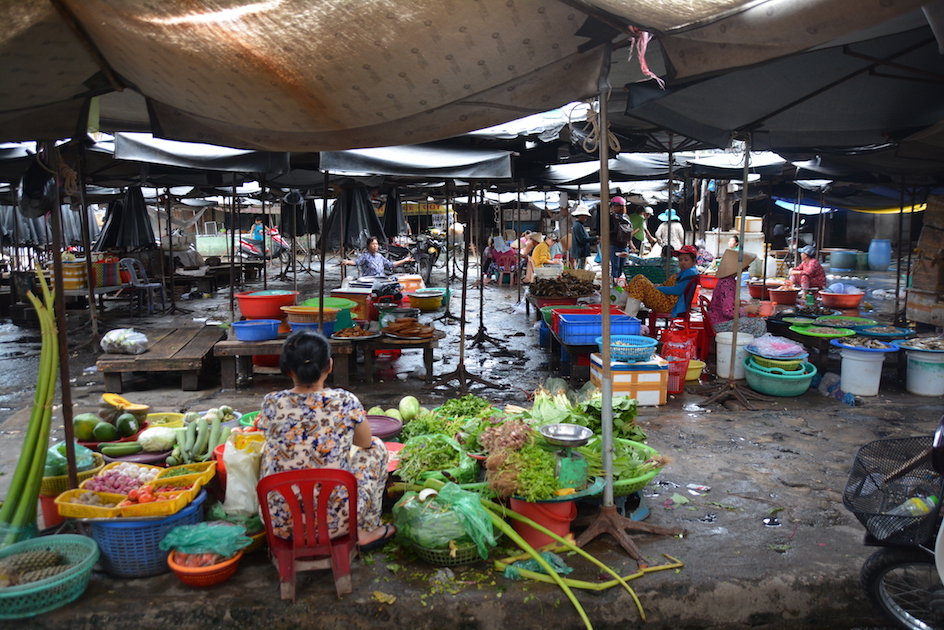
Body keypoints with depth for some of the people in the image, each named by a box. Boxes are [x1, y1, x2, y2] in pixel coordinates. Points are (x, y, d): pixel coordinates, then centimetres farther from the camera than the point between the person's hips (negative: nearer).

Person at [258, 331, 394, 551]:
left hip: (279, 523, 2)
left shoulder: (272, 403, -10)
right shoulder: (346, 402, -14)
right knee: (376, 448, 19)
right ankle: (367, 531, 27)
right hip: (335, 522, -2)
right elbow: (365, 442, 6)